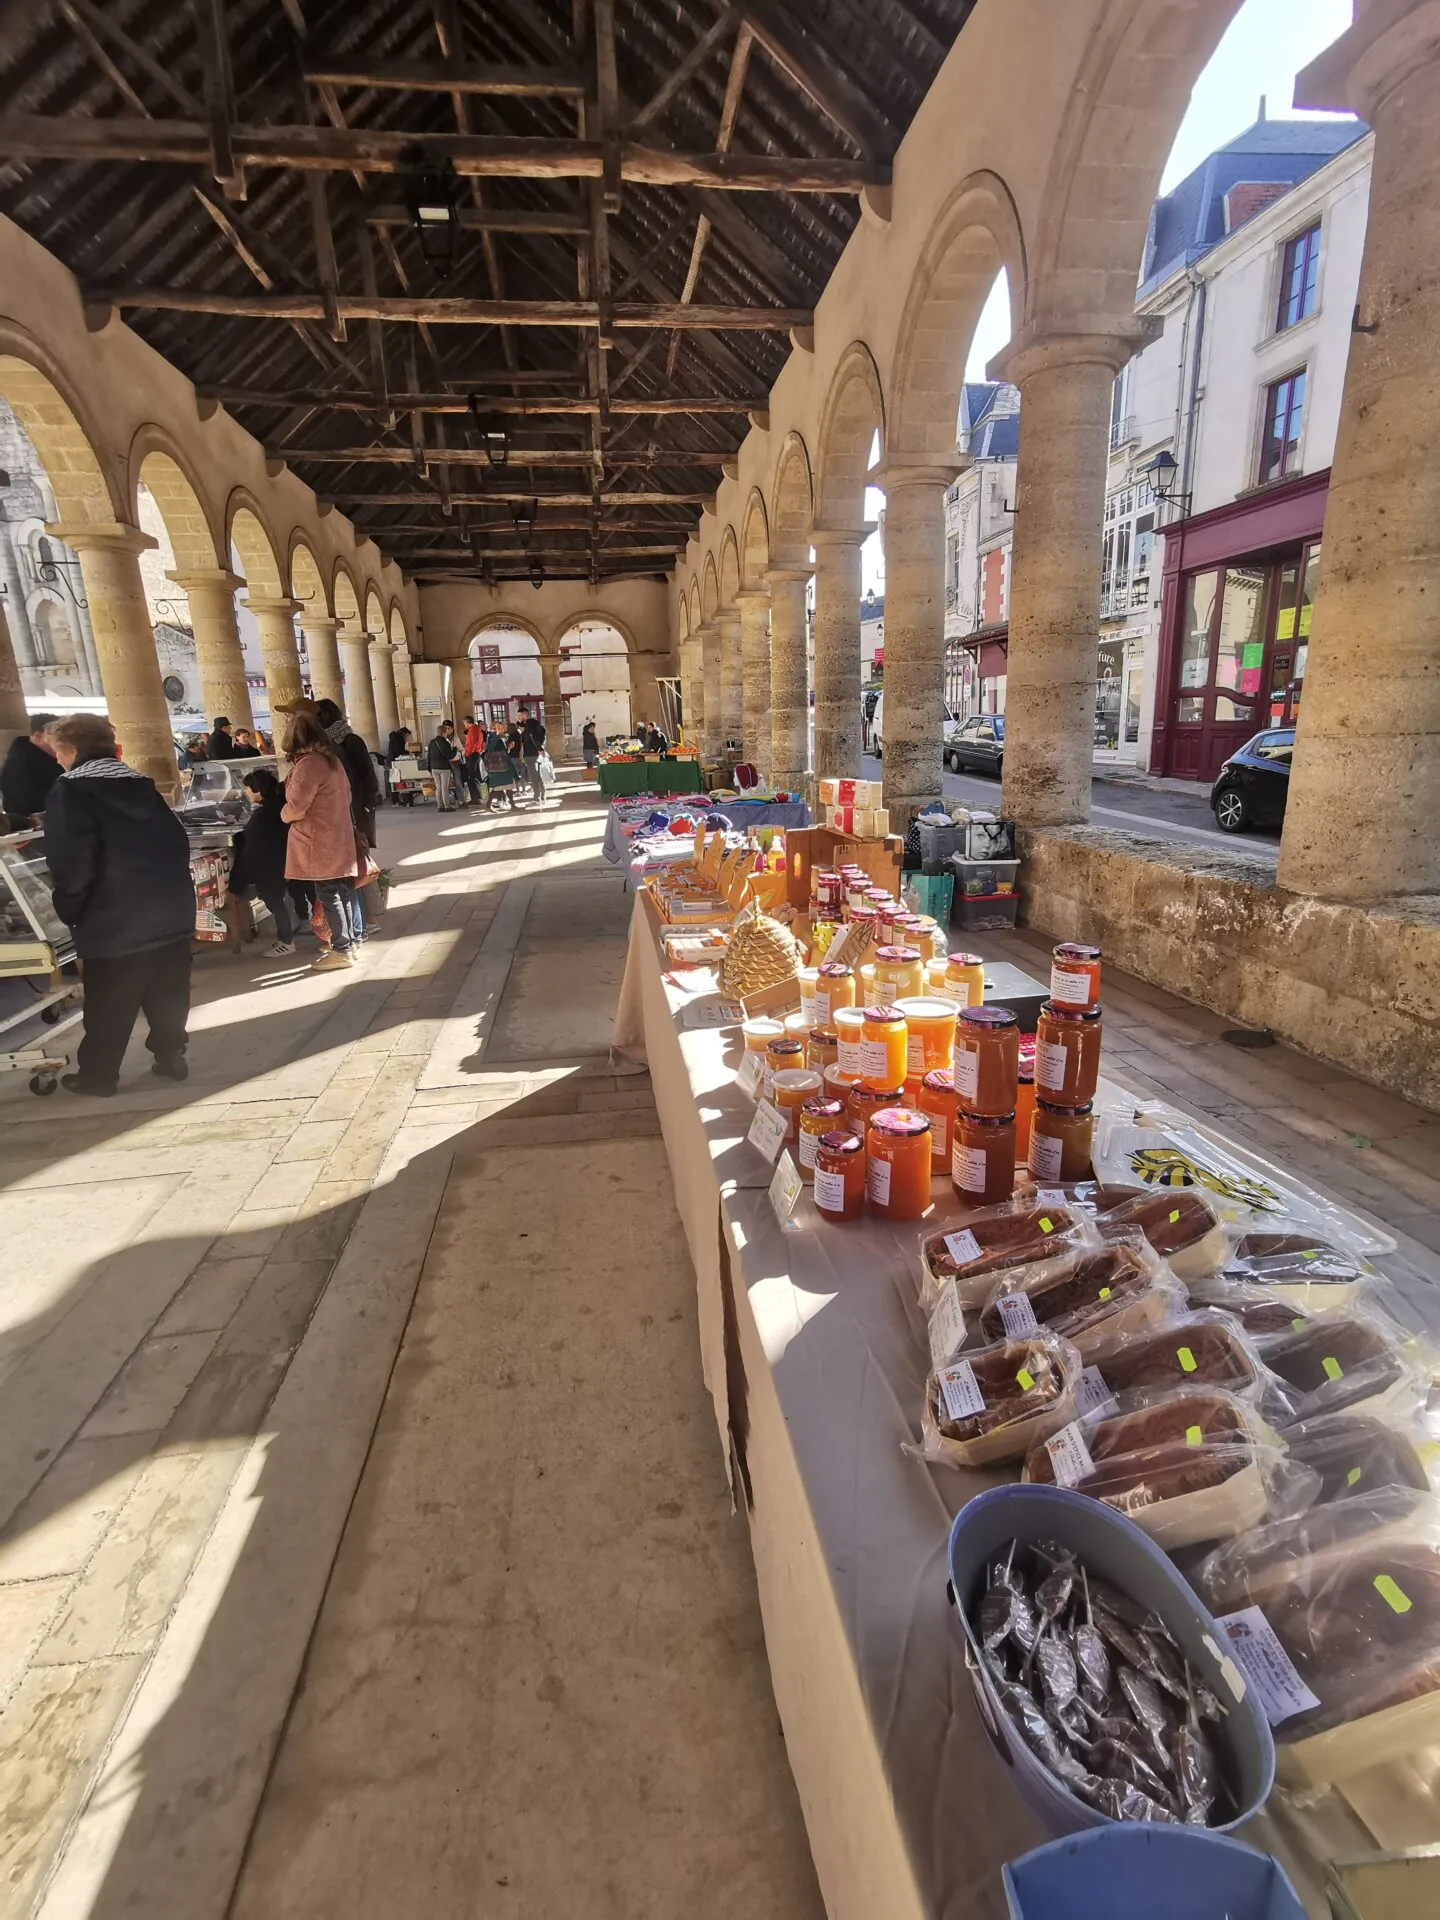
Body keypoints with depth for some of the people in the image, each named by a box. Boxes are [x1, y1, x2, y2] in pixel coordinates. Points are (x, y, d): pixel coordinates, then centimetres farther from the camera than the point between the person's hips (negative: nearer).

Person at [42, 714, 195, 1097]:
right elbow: (179, 841, 14)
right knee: (168, 992, 15)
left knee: (108, 1005, 7)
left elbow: (71, 864, -15)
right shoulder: (143, 784, 13)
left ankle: (97, 1074, 19)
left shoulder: (68, 792, -6)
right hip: (173, 909, 6)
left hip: (115, 921, -5)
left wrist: (70, 912, -1)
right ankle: (170, 1055, 23)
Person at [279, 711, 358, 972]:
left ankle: (341, 951, 1)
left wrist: (284, 814, 4)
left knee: (329, 896, -3)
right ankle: (346, 944, 19)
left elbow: (295, 808, -17)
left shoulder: (308, 763, -17)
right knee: (340, 893, 12)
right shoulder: (331, 758, 10)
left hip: (319, 842, -9)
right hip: (337, 837, 9)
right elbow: (345, 795, 19)